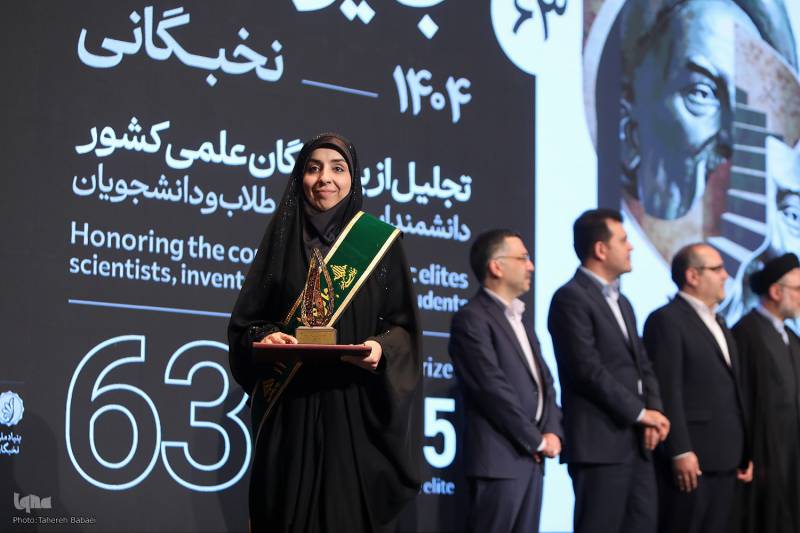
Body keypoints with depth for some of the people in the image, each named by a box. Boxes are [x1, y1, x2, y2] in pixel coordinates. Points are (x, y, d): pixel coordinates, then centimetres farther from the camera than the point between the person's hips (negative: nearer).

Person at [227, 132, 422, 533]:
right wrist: (265, 338, -13)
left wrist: (382, 348, -16)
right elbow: (244, 324, 8)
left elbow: (403, 325, 4)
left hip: (356, 411, -1)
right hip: (291, 412, 1)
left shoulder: (380, 241, 6)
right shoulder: (281, 238, 9)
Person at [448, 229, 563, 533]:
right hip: (499, 459, -8)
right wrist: (538, 441, -10)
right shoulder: (472, 318, -9)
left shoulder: (519, 320, 21)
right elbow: (493, 389, -15)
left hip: (531, 459, 9)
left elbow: (544, 383, 18)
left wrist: (552, 433, 0)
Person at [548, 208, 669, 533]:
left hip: (636, 442, 9)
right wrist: (640, 413, -12)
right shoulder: (571, 298, -9)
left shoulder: (622, 302, 21)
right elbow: (589, 370, -17)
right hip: (599, 442, -9)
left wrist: (654, 412, -1)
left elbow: (642, 365, 17)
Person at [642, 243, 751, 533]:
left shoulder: (718, 323, 21)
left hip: (725, 459, 8)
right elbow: (668, 392, -14)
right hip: (691, 459, -8)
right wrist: (680, 452, -19)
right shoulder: (667, 320, -7)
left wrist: (744, 453, 15)